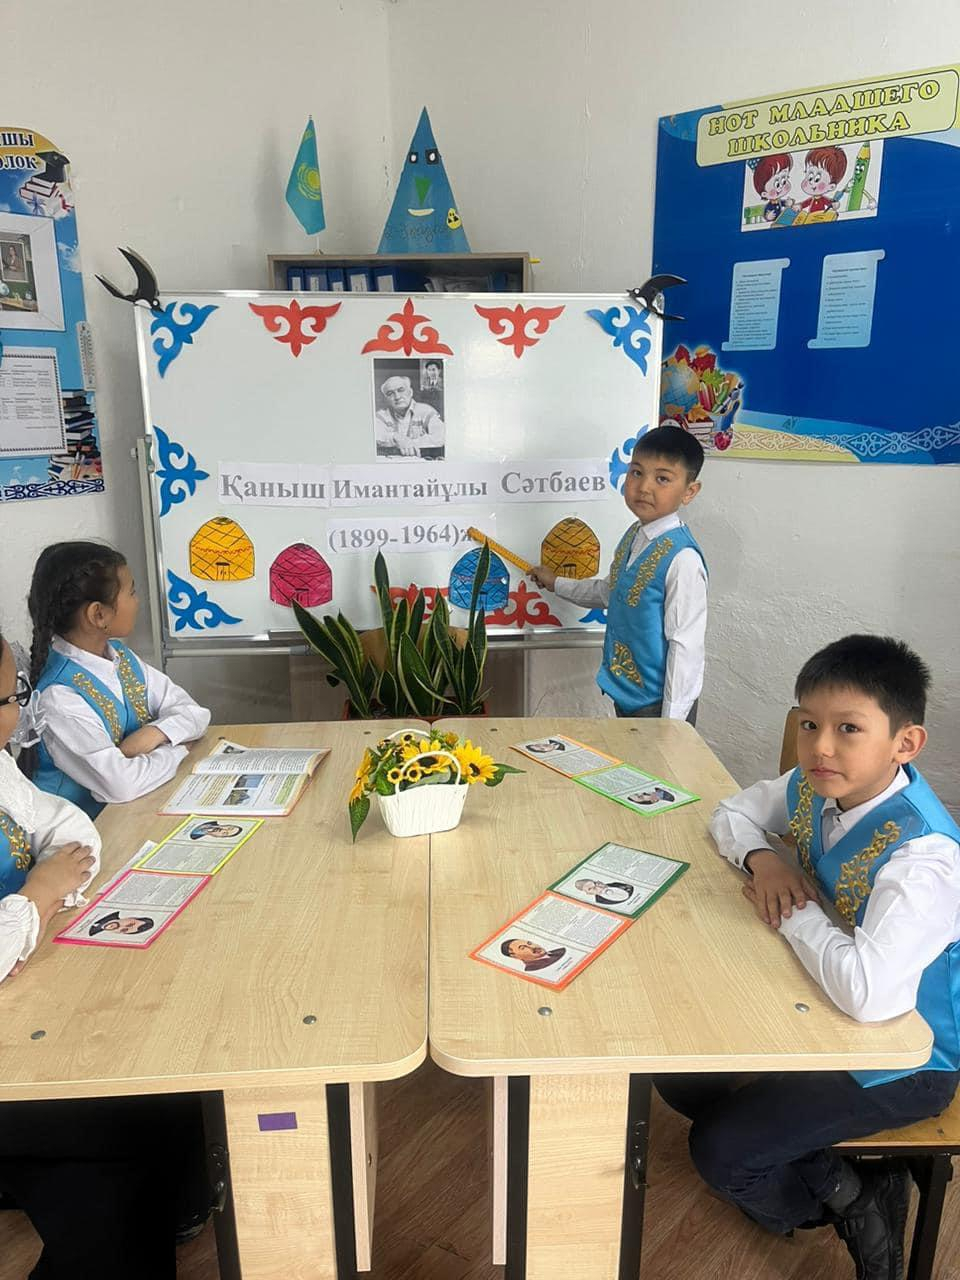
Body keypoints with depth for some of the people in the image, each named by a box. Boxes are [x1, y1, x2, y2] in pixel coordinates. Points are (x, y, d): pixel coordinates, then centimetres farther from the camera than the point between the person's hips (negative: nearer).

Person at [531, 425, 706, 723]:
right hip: (625, 694, 8)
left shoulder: (682, 559, -23)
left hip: (657, 702, -8)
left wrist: (672, 722, -19)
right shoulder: (633, 536, 3)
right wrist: (556, 584, 28)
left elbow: (686, 645, -21)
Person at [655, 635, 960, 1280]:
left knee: (720, 1151, -11)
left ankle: (849, 1202, 16)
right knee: (679, 1071, 6)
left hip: (907, 1058, -8)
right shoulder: (813, 788, -11)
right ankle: (840, 1176, 16)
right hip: (827, 1009, 8)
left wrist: (795, 911, -29)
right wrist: (762, 859, -15)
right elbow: (733, 811, 8)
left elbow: (868, 993, -47)